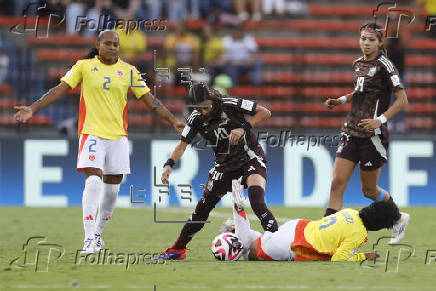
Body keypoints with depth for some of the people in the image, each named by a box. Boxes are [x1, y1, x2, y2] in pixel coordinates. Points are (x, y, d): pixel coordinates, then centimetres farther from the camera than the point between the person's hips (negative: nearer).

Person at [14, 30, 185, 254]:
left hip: (118, 135, 3)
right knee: (93, 180, -18)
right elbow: (59, 90, 2)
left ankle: (98, 232, 25)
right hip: (92, 132, -3)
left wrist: (173, 121, 5)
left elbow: (149, 99, 10)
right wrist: (32, 109, -6)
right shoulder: (84, 67, 3)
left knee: (112, 187, 5)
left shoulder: (128, 71, 8)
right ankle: (89, 238, -18)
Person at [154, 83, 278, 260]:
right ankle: (177, 250, 15)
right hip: (224, 164, 4)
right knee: (203, 207, 5)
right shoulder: (196, 119, -8)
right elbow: (182, 145, -3)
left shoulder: (230, 105, -20)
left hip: (250, 158, -4)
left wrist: (243, 128, -27)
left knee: (257, 202, -28)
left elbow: (265, 113, -15)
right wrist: (169, 164, -19)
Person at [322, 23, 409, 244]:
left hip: (373, 133, -6)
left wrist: (380, 119, -23)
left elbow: (402, 100, -13)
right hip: (351, 131, 6)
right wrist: (341, 100, 13)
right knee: (337, 182, -6)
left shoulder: (384, 65, -11)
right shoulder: (358, 64, 11)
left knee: (369, 189, 6)